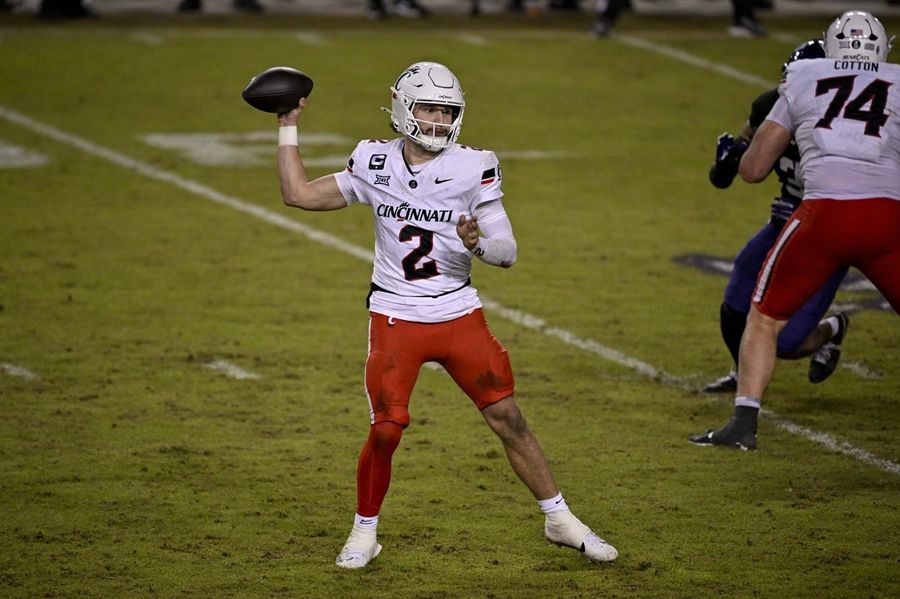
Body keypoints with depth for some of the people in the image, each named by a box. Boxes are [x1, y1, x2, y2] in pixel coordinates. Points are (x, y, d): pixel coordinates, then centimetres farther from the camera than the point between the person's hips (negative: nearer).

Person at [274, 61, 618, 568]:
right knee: (386, 430, -9)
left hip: (459, 316, 0)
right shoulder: (376, 164, 0)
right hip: (396, 319, 0)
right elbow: (299, 194, 6)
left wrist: (477, 243, -29)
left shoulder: (473, 169, -7)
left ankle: (560, 520, 13)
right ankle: (365, 532, 12)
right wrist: (289, 127, 7)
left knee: (509, 417, 0)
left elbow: (507, 253, -8)